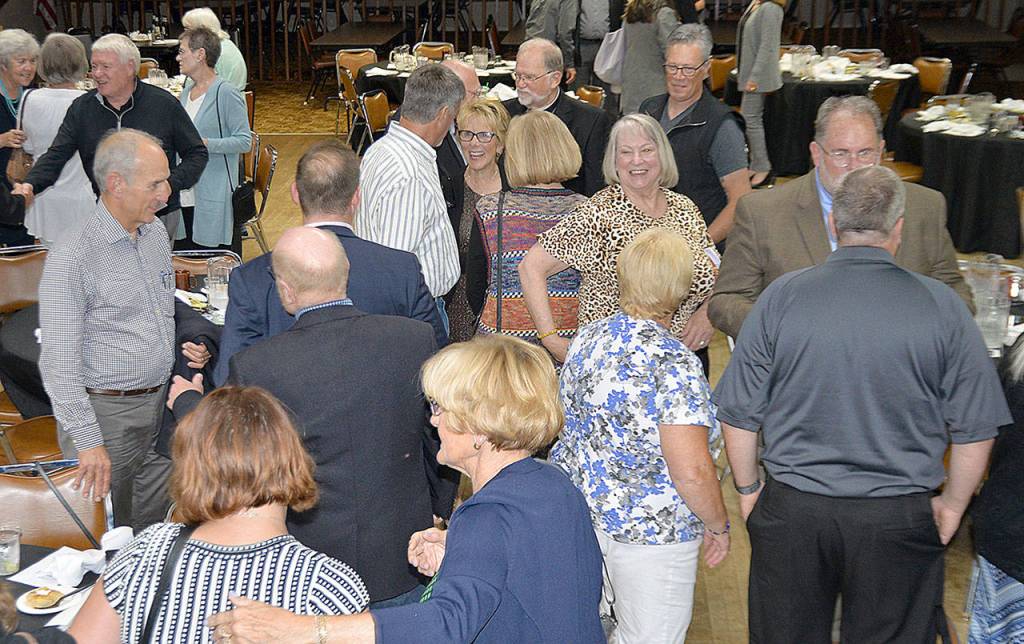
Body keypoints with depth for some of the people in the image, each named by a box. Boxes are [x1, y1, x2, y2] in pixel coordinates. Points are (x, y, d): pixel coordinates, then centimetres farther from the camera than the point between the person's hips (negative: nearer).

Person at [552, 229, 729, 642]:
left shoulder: (586, 340, 0)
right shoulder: (674, 363, -22)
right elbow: (692, 472, -26)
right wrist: (719, 526, -9)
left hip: (578, 514, 7)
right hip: (649, 531, -7)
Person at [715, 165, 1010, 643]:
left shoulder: (780, 298, -8)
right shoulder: (942, 307, -8)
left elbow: (739, 415, -2)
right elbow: (974, 429, -3)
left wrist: (748, 488, 13)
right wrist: (952, 506, 12)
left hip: (791, 511, 1)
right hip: (900, 515, 0)